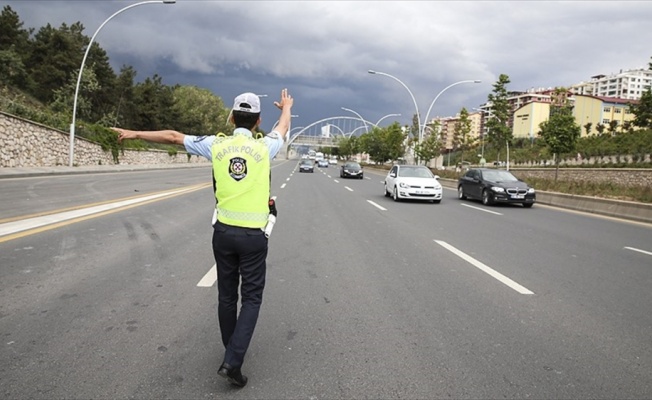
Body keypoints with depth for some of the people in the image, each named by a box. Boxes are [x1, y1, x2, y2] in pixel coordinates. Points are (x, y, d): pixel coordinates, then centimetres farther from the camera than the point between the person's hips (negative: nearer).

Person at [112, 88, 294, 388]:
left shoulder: (216, 144, -1)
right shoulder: (264, 147, -4)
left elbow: (173, 137, 8)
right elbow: (283, 128, 18)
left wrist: (135, 134, 21)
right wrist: (287, 107, 39)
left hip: (224, 231, 3)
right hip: (253, 235, -2)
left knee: (227, 295, 16)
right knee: (251, 298, 6)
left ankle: (232, 353, 31)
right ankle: (233, 360, -5)